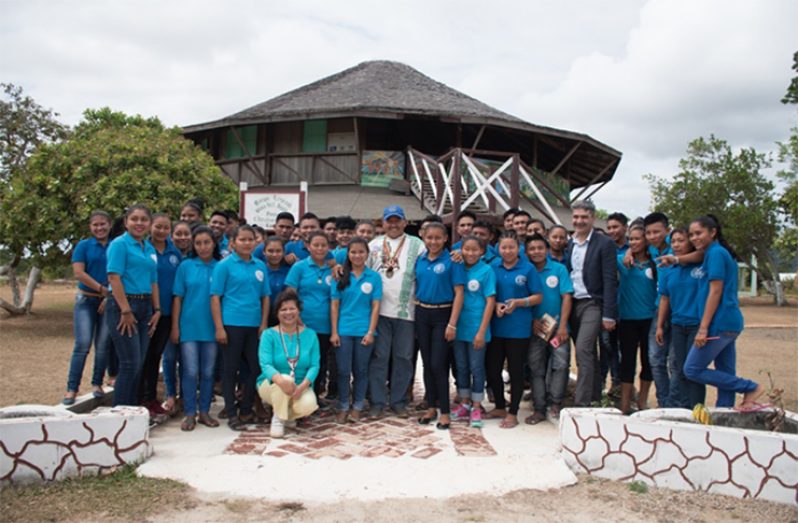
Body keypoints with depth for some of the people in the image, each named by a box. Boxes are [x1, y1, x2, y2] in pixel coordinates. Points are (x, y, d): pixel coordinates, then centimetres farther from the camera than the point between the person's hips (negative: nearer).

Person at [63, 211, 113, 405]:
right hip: (86, 300, -1)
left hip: (109, 302, 2)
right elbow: (79, 273, -7)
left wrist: (110, 297, -9)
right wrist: (102, 289, -13)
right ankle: (72, 389, -1)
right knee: (82, 345, -8)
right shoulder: (83, 246, 3)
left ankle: (97, 384, 17)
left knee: (103, 346, 4)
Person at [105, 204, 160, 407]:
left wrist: (157, 310, 9)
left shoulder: (149, 248, 15)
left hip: (144, 307, 7)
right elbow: (114, 277, -14)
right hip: (122, 306, -7)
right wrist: (126, 311, -18)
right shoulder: (120, 244, -6)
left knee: (139, 364, 10)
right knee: (130, 363, -7)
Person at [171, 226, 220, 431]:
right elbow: (178, 298, 2)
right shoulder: (186, 266, 2)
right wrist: (175, 327, -2)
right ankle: (189, 414, 10)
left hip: (211, 328, 1)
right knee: (190, 372, 0)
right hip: (189, 327, -1)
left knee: (208, 372, 8)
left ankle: (204, 412, 19)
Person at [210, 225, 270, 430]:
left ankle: (246, 410, 24)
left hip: (254, 325, 5)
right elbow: (215, 297, -5)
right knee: (230, 369, 4)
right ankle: (231, 414, 15)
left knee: (255, 367, 9)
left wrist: (264, 324, 4)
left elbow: (265, 297, 12)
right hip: (231, 324, -4)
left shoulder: (260, 266, 9)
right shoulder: (224, 265, -3)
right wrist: (219, 327, -11)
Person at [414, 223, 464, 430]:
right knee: (427, 363, 10)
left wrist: (452, 324, -15)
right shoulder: (419, 260, 6)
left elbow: (458, 293, -10)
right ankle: (431, 407, 22)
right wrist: (415, 316, 6)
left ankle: (444, 412, 6)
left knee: (438, 364, -6)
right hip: (422, 314, 5)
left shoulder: (451, 261, -8)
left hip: (442, 314, -5)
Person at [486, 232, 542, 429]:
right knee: (492, 368, 9)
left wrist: (518, 302, -16)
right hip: (496, 326, 3)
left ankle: (512, 413, 17)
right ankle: (500, 407, 28)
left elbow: (538, 296, -2)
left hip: (519, 328, -3)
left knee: (516, 370, 4)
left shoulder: (528, 268, -3)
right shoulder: (493, 267, 5)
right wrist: (495, 305, -11)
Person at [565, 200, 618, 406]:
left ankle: (581, 402, -13)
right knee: (587, 352, 13)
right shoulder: (568, 244, 10)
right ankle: (594, 397, 25)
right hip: (572, 304, 6)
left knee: (583, 349, -16)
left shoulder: (604, 244, -6)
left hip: (592, 304, -5)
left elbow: (610, 281, -10)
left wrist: (609, 315, -14)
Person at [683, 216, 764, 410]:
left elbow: (715, 292, -17)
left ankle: (751, 388, 0)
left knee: (692, 370, -4)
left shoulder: (716, 253, -11)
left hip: (720, 324, -10)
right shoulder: (721, 253, 17)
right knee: (725, 375, 10)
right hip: (730, 323, 10)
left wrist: (703, 328, -17)